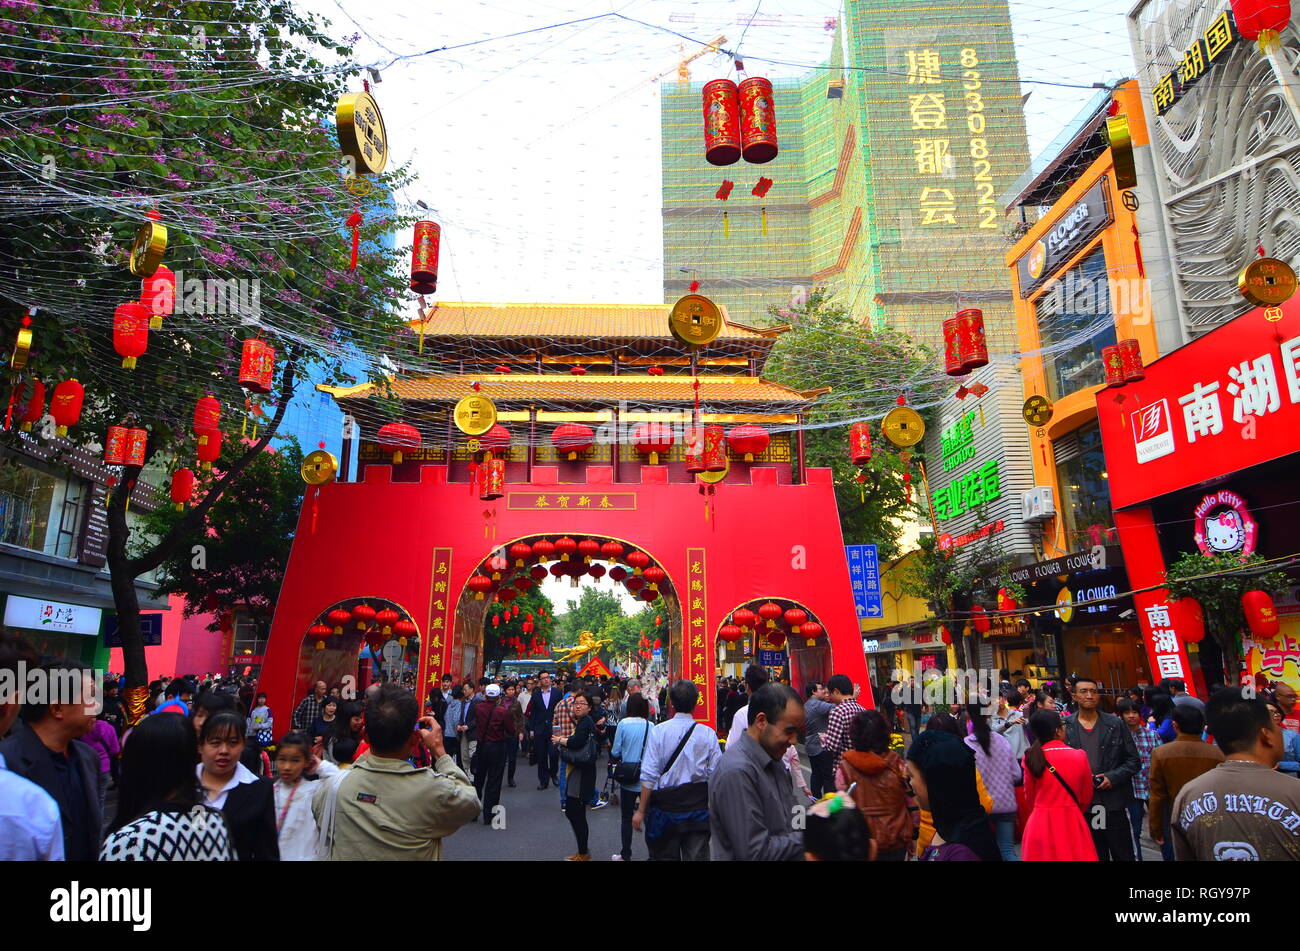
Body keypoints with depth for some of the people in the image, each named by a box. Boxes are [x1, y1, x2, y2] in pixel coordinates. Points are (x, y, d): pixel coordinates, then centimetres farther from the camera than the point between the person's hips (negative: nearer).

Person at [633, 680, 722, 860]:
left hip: (666, 805, -1)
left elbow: (649, 776, -10)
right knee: (697, 856, 10)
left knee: (665, 856, 15)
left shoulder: (659, 731, -10)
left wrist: (641, 811, -2)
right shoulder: (708, 735, -6)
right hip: (698, 808, 1)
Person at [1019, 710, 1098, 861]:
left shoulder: (1031, 757, -6)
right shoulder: (1079, 756, -9)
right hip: (1072, 823, -1)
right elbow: (1086, 796, 5)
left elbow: (1029, 795, 6)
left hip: (1039, 824, 1)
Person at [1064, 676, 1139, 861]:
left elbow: (1133, 760, 4)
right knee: (1095, 855, 12)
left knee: (1123, 855, 8)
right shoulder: (1065, 726, 0)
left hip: (1114, 803, 0)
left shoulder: (1115, 724, 2)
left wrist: (1113, 777, -10)